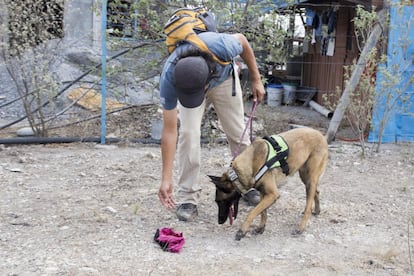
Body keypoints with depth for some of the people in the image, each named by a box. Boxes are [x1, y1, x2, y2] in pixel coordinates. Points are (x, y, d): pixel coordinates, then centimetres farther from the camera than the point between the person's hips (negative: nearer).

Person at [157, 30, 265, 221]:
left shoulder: (220, 46, -44)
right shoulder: (169, 78, -40)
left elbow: (241, 40, -17)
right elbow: (169, 130, -33)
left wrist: (256, 79, -8)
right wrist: (166, 179, -32)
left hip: (224, 79, 1)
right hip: (187, 83, -1)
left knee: (237, 132, 5)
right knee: (188, 133, -19)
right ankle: (188, 197, -6)